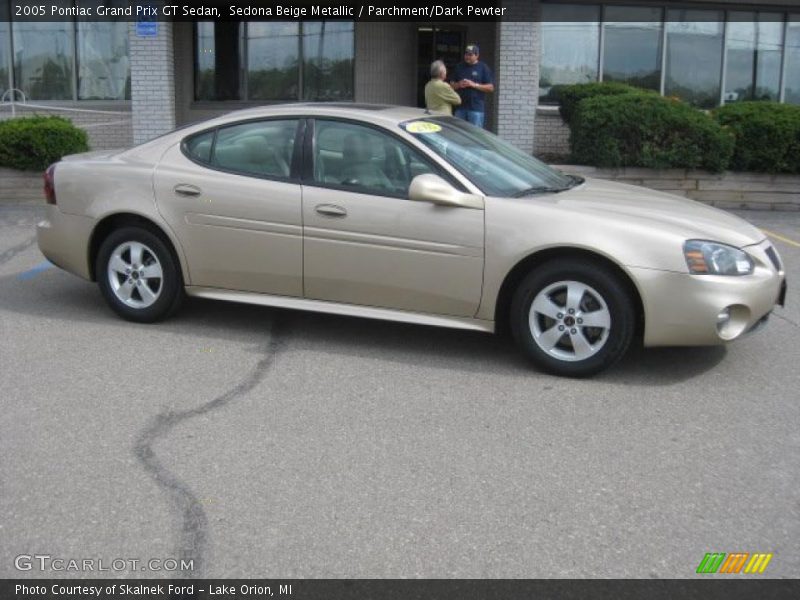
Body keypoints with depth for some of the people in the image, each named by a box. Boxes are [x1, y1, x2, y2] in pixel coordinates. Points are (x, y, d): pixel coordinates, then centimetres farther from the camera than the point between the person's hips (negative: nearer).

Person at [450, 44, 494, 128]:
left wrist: (474, 85, -13)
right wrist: (458, 85, -6)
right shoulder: (459, 67, 15)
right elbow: (451, 85, 18)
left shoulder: (484, 68, 2)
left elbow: (490, 87, -3)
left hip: (476, 109, -4)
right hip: (460, 108, 4)